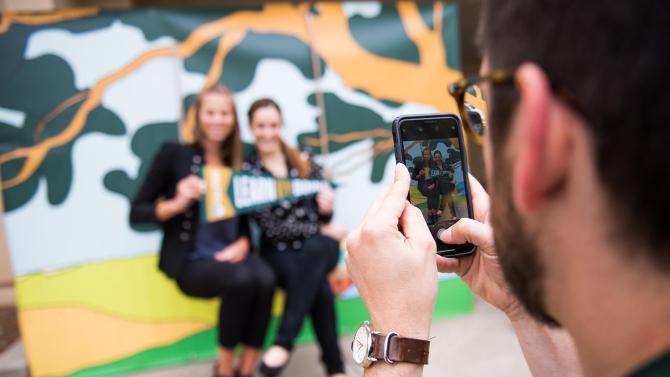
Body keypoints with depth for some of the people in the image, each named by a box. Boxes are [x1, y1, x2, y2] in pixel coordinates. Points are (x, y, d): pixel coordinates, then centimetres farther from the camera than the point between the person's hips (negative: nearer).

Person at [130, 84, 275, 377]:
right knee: (240, 280, -32)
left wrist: (242, 244, -8)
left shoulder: (238, 163, 11)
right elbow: (136, 214, -2)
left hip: (231, 256, 4)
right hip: (191, 261, -3)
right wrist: (177, 203, -19)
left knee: (265, 279, -29)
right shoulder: (174, 153, -1)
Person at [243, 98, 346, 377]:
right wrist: (322, 230, -12)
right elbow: (270, 226, -10)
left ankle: (284, 342, -31)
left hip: (317, 248, 2)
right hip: (279, 252, -2)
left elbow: (322, 214, 10)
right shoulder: (248, 171, -1)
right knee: (319, 287, -32)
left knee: (314, 249, -34)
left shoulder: (303, 161, 8)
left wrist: (327, 206, -16)